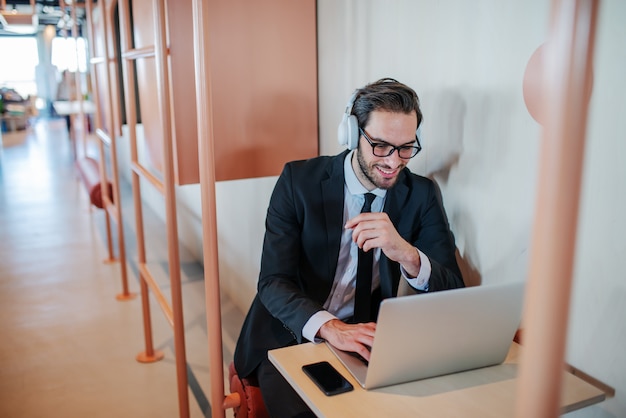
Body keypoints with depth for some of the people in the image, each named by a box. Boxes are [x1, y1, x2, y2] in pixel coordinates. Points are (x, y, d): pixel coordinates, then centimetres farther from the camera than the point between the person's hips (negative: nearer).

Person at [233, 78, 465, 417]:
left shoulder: (421, 194, -3)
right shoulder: (298, 179, -9)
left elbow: (453, 294, -8)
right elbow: (273, 282, -14)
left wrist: (406, 253, -31)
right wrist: (328, 327, -34)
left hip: (365, 339, 3)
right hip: (292, 336, -2)